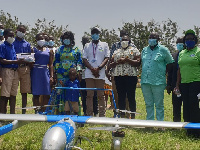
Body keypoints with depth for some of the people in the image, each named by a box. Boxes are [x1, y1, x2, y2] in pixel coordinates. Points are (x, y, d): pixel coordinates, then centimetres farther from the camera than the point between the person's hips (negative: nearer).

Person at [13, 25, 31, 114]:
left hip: (25, 69, 3)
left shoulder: (27, 44, 17)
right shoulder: (12, 43, 6)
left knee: (24, 91, 4)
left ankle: (24, 112, 12)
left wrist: (26, 61, -4)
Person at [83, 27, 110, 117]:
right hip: (89, 74, 2)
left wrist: (98, 68, -10)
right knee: (89, 95, 1)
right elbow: (84, 59, 7)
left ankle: (102, 115, 2)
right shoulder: (87, 46, 15)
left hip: (100, 74, -1)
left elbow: (107, 58, 4)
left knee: (101, 95, -1)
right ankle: (89, 115, 5)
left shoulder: (104, 45, 12)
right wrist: (92, 69, -8)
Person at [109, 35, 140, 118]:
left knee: (131, 97, -4)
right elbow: (111, 64, 18)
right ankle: (122, 116, 11)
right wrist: (117, 62, -3)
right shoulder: (116, 52, 20)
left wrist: (126, 60, -12)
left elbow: (138, 63, -5)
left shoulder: (134, 50, 7)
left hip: (130, 76, -4)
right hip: (118, 76, 4)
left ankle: (133, 117, 2)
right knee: (121, 97, 5)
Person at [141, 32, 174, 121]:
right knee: (148, 104, 11)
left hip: (158, 82, -4)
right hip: (145, 81, 5)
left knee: (159, 104, 1)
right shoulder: (144, 50, 14)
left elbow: (171, 63, 6)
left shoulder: (163, 50, 0)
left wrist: (164, 72, 6)